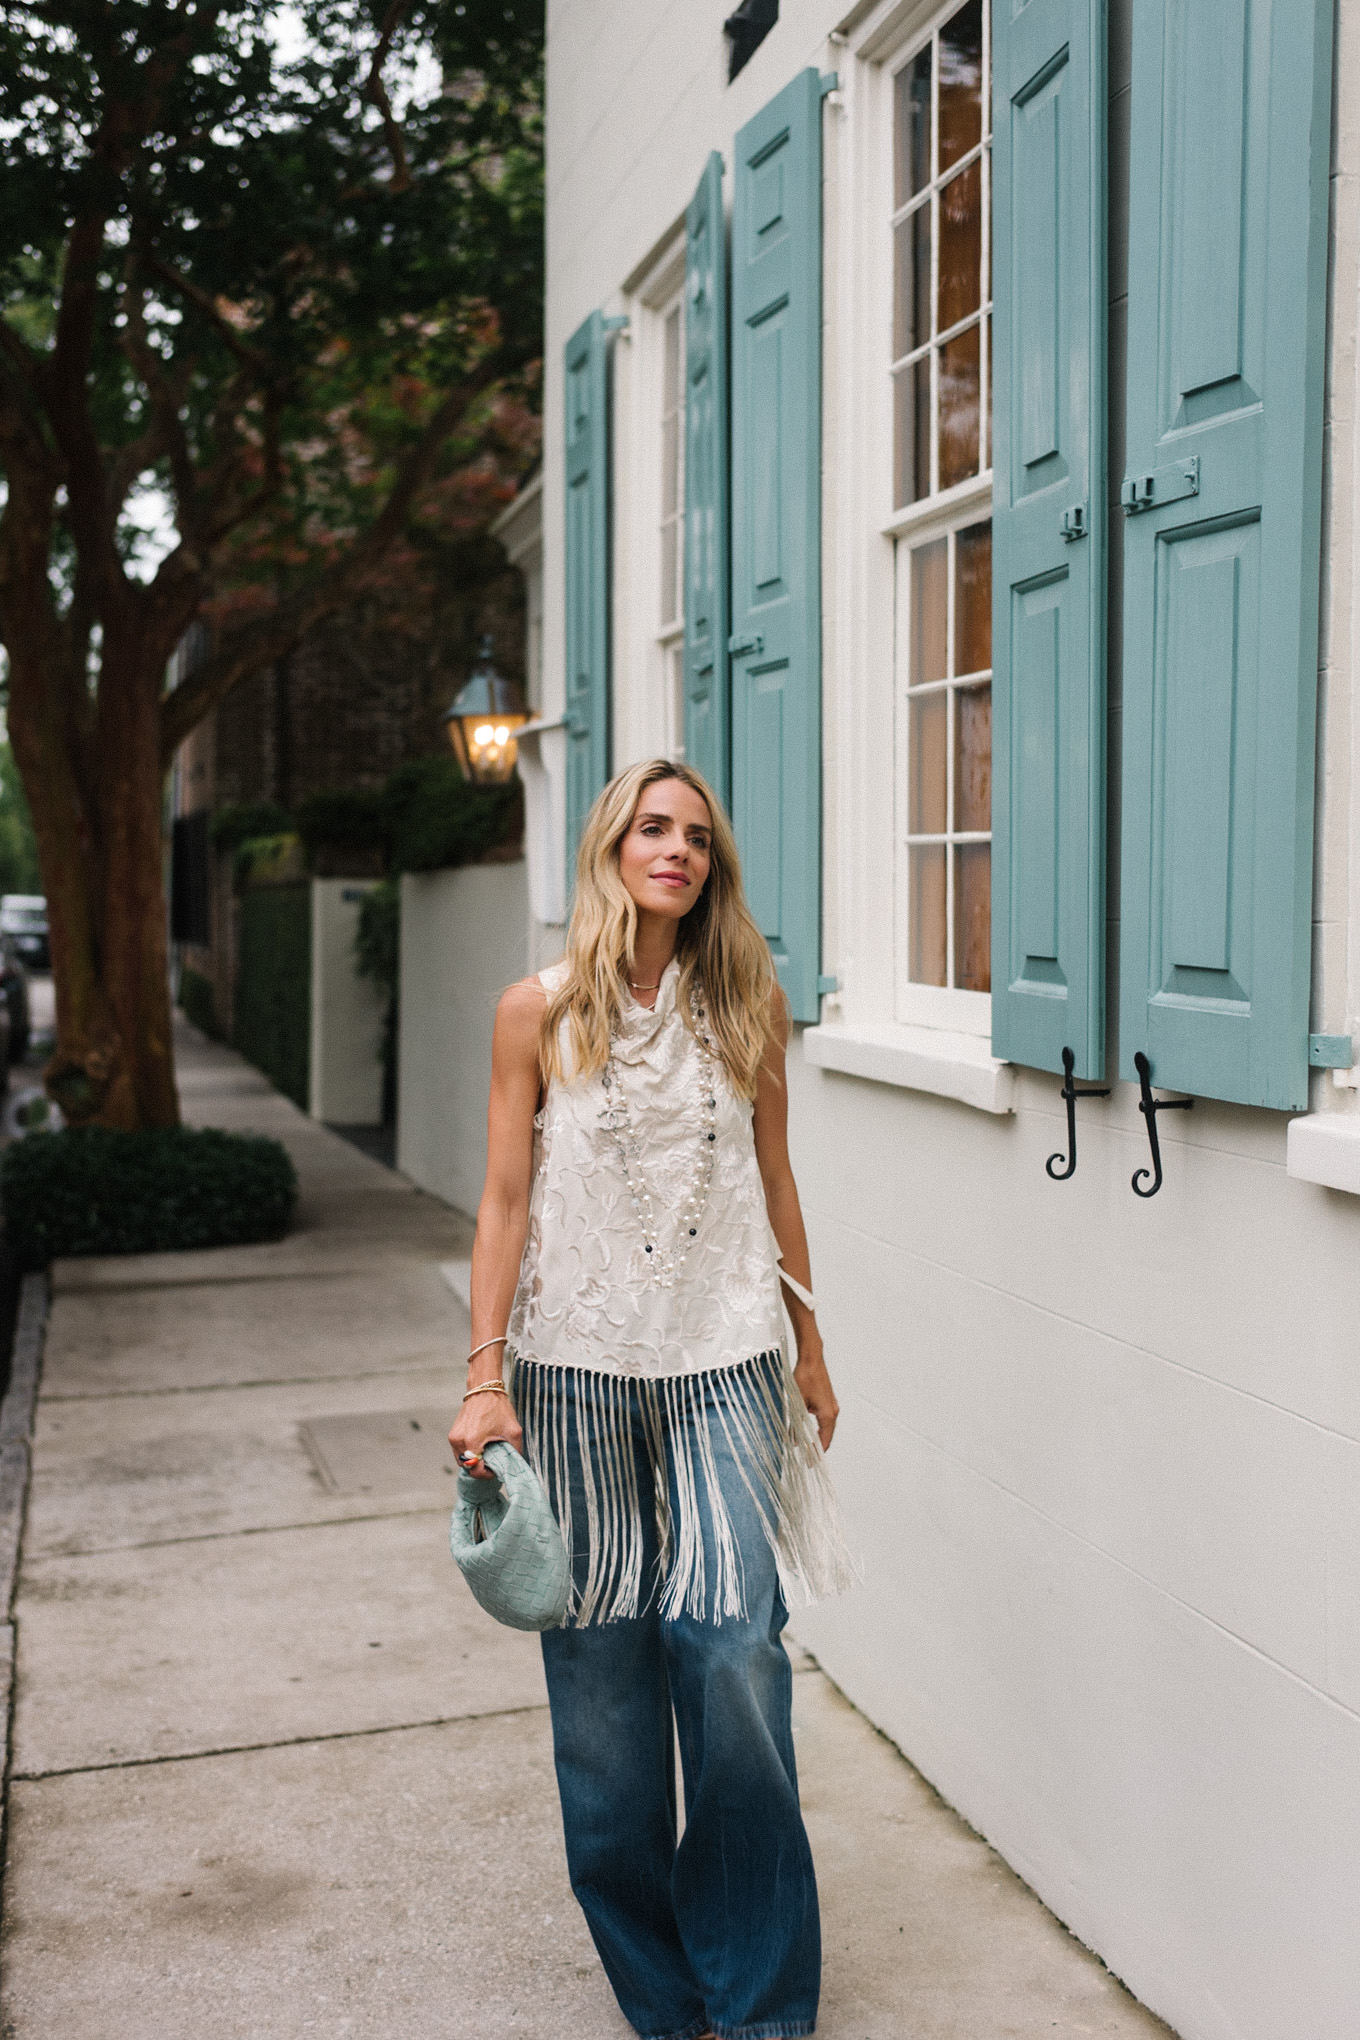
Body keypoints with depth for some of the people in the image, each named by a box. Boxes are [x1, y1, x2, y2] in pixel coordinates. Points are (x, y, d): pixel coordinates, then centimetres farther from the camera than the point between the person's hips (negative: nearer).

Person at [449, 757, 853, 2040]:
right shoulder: (540, 1012, 0)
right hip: (577, 1375, 0)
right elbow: (506, 1200, 1)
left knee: (735, 1666, -5)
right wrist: (486, 1378, -3)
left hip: (720, 1373, 1)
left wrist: (808, 1346, 17)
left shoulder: (744, 1008, 4)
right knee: (601, 1687, 6)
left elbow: (774, 1182, 12)